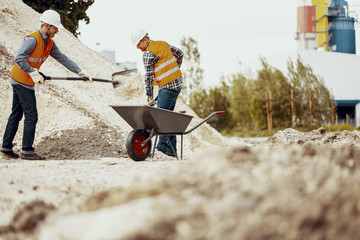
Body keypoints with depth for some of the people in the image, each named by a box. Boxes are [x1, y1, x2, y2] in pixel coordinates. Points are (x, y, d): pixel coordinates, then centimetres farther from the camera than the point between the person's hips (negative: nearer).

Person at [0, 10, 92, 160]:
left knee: (16, 114, 13)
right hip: (22, 81, -9)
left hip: (23, 81, 9)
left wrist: (79, 72, 5)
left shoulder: (49, 43, 7)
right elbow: (19, 58, -28)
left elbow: (62, 58, 11)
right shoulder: (33, 39, -21)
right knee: (31, 116, -7)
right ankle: (27, 151, -3)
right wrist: (33, 73, -33)